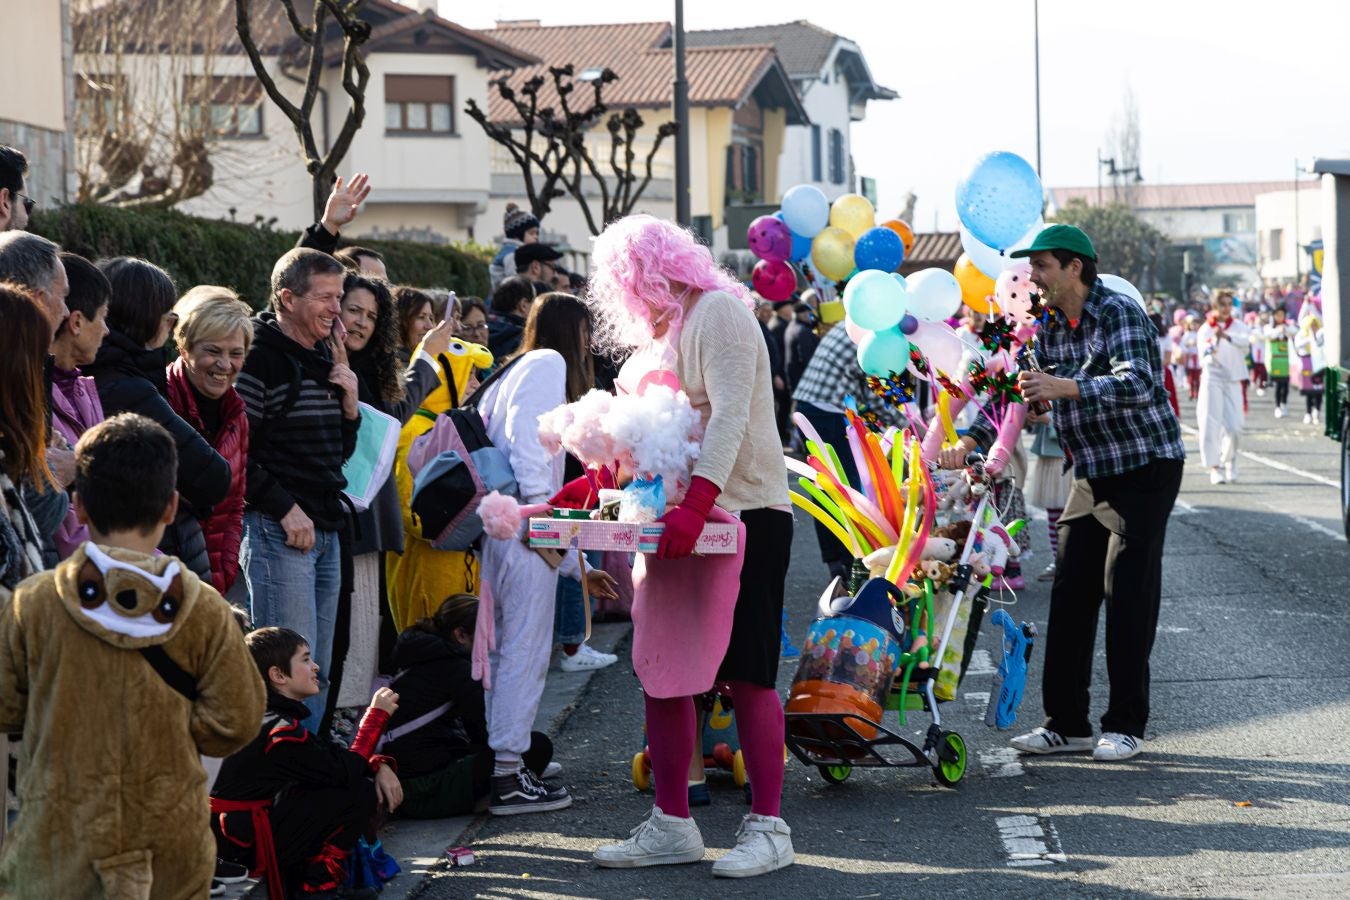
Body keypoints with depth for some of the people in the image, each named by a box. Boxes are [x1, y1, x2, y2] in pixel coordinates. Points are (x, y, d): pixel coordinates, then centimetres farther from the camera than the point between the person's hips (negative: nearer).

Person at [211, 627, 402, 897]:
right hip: (248, 842, -10)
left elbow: (331, 755, 13)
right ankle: (320, 885, -3)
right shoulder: (280, 730, -20)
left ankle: (297, 878, 9)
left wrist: (379, 765, -5)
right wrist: (376, 714, -11)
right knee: (363, 793, -12)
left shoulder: (268, 717, 10)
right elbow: (345, 772, -16)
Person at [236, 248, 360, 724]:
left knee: (318, 672, 11)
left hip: (326, 531, 9)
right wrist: (285, 509, -16)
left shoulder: (323, 360, 17)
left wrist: (349, 404, 5)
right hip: (280, 530, -9)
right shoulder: (259, 359, -10)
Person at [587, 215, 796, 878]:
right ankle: (672, 825, 14)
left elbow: (730, 415, -21)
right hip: (675, 521, 9)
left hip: (740, 512, -9)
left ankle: (768, 827, 0)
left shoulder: (717, 311, -9)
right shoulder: (660, 330, 19)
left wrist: (696, 504, -30)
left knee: (747, 674, -6)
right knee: (662, 672, 7)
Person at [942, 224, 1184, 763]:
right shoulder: (1049, 328, 8)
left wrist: (1064, 387, -39)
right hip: (1093, 474, 8)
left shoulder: (1120, 315, -16)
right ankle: (1066, 723, 8)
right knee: (1071, 594, 3)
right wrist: (970, 441, -2)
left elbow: (1137, 385, -31)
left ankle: (1126, 725, -1)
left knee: (1128, 593, -8)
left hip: (1146, 468, -8)